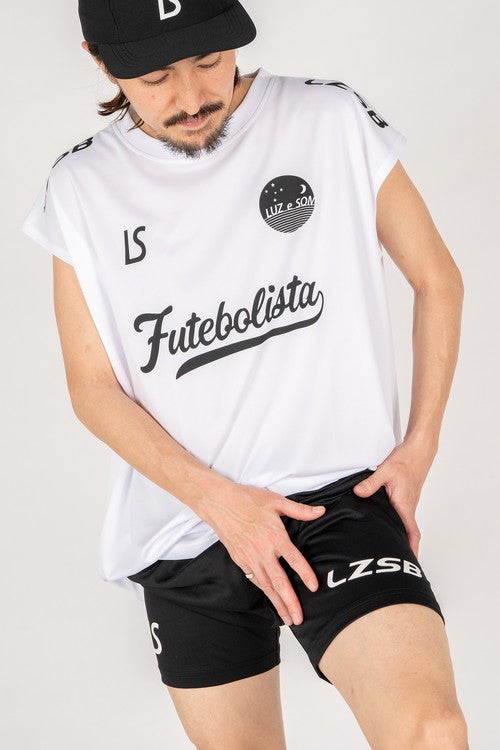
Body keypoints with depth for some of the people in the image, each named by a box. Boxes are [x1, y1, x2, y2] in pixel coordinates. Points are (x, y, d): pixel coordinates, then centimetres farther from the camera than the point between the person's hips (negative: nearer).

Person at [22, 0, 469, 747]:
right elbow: (93, 385, 3)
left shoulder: (335, 122, -4)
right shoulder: (82, 188, 1)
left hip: (339, 494, -3)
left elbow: (437, 277, 7)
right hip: (185, 532, 3)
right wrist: (218, 499, -11)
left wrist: (420, 446, -2)